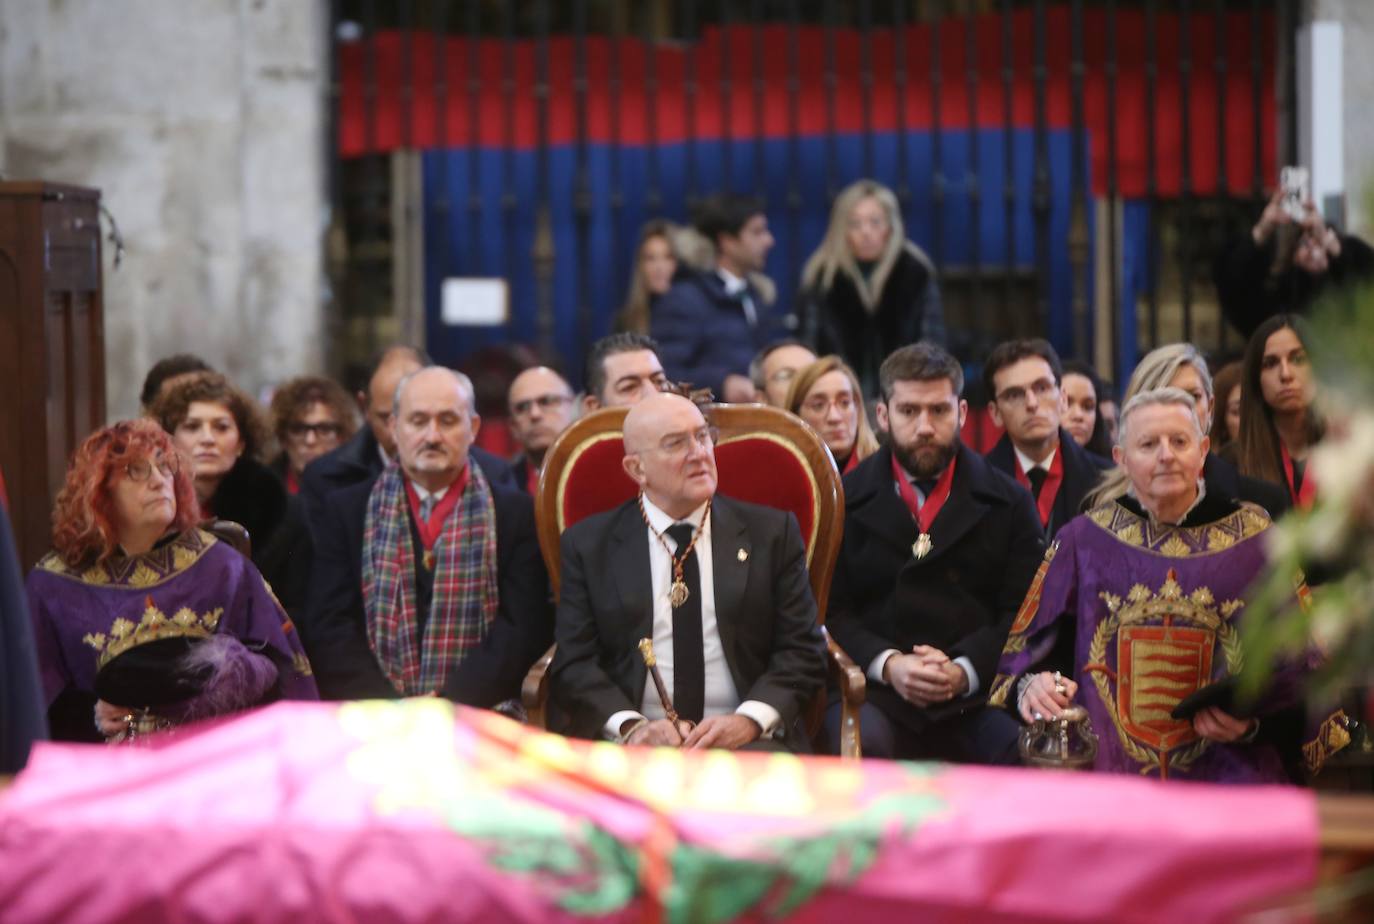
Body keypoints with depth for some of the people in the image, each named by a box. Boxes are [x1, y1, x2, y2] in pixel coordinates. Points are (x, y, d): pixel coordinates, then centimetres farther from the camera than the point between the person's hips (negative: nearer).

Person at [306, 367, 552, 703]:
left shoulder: (516, 513, 8)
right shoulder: (346, 509, 12)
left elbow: (523, 626, 0)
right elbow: (329, 626, 5)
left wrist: (449, 704, -14)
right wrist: (390, 710, -11)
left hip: (476, 719, 0)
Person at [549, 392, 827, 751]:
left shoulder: (772, 533, 12)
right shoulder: (588, 544, 11)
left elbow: (802, 651, 7)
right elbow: (573, 664, 4)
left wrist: (749, 720, -12)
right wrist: (631, 726, -15)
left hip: (744, 744, 1)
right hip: (630, 747, -1)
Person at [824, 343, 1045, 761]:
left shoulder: (1010, 503, 15)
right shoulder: (845, 500, 12)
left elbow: (1024, 613, 6)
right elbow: (830, 612, 5)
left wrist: (966, 671, -12)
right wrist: (887, 664, -14)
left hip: (977, 692, 1)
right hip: (873, 690, -1)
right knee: (866, 743, -37)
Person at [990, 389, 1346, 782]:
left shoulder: (1255, 540, 11)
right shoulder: (1082, 540, 12)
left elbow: (1297, 659, 10)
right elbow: (1027, 649, 11)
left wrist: (1253, 721, -9)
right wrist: (1029, 686, -11)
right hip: (1104, 767, -1)